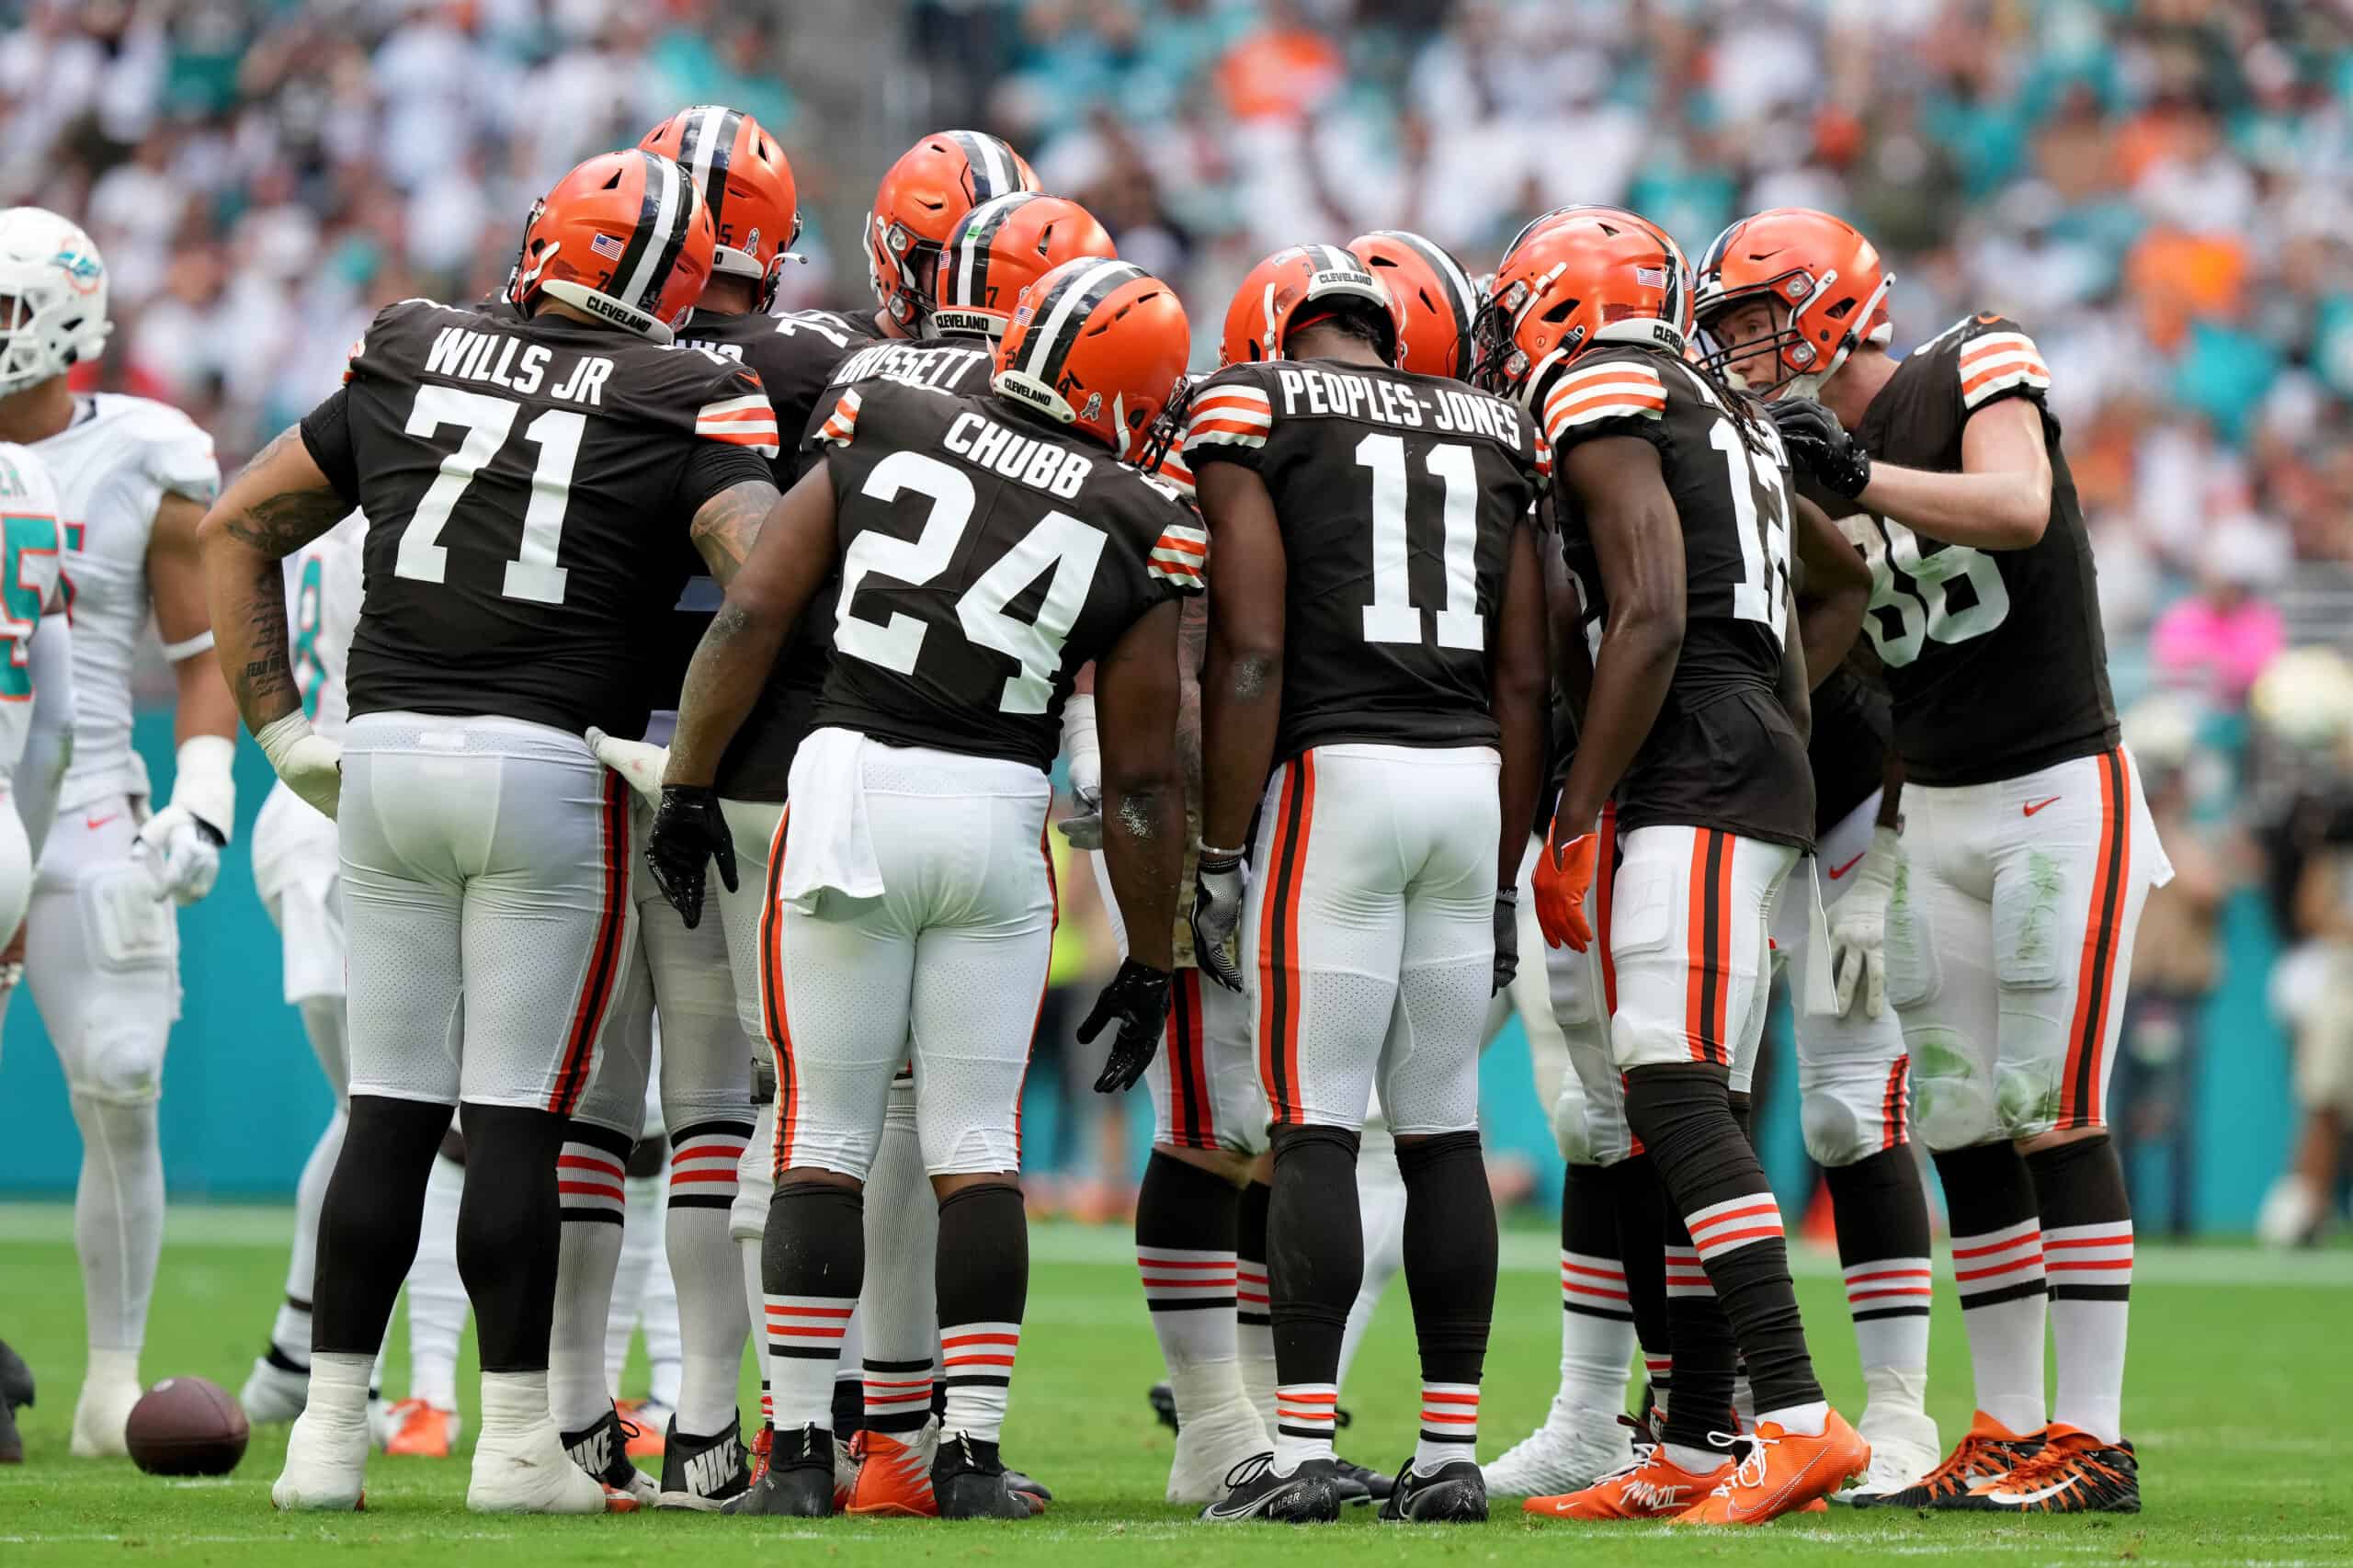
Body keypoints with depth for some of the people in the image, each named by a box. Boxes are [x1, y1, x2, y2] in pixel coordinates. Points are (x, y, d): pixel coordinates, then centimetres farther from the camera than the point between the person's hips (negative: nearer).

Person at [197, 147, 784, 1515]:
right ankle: (517, 1441, 2)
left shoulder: (412, 362, 12)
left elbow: (238, 529, 17)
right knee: (518, 1119, 0)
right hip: (553, 766, -4)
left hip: (388, 755, 4)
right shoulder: (683, 404, -1)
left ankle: (330, 1430, 9)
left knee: (389, 1110, 9)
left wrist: (279, 725, 17)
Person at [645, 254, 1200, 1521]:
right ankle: (973, 1456, 5)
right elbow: (1141, 777, 5)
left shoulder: (883, 435, 4)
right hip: (998, 815, 0)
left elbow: (751, 618, -1)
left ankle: (799, 1452, 2)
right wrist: (1150, 961, 14)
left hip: (849, 792, 0)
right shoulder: (1132, 532, 2)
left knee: (824, 1140, 5)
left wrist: (689, 786, 7)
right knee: (977, 1150, 7)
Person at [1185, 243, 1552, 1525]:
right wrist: (1502, 880, 20)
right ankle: (1450, 1451, 8)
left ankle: (1303, 1449, -7)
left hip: (1335, 775, -5)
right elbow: (1523, 681, 15)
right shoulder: (1492, 437, 17)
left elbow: (1251, 653, -7)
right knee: (1443, 1130, 9)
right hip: (1470, 783, 5)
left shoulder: (1253, 413, 2)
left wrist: (1218, 855, -4)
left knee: (1315, 1129, -4)